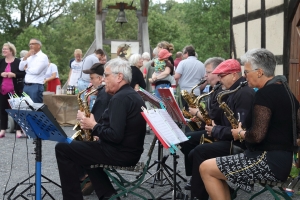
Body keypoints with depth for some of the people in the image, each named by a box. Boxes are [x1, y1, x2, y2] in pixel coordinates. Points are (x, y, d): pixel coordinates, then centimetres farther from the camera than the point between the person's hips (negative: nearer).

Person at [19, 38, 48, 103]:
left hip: (36, 86, -7)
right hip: (26, 86, 7)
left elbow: (36, 71, -18)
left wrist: (26, 69, 0)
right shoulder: (30, 57, 17)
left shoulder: (43, 57, -7)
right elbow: (20, 68, 9)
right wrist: (25, 57, -3)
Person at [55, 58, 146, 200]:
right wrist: (97, 127, 8)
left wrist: (93, 126, -12)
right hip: (130, 151, 10)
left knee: (62, 149, -4)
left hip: (120, 153, -10)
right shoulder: (133, 95, 12)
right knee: (85, 146, 32)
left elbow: (115, 136, -27)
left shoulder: (120, 98, -19)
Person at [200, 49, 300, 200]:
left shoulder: (265, 93, -18)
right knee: (215, 169, 18)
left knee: (205, 168, -5)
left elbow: (257, 135, -24)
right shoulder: (284, 90, 12)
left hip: (269, 161, -10)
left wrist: (240, 134, -3)